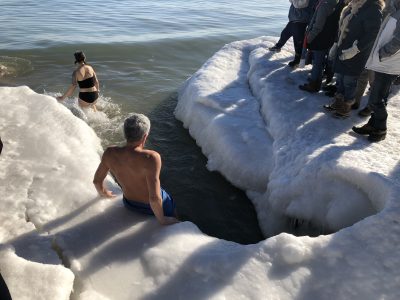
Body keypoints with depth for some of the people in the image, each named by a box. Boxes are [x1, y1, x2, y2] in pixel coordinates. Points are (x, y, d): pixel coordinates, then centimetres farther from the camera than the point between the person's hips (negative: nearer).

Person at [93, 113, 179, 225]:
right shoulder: (151, 158, -37)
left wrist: (103, 192, 19)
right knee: (173, 223, 27)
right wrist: (161, 219, -18)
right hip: (151, 207, -5)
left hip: (129, 204, 5)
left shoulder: (109, 153, -19)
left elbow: (97, 180, -3)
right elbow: (154, 198, -37)